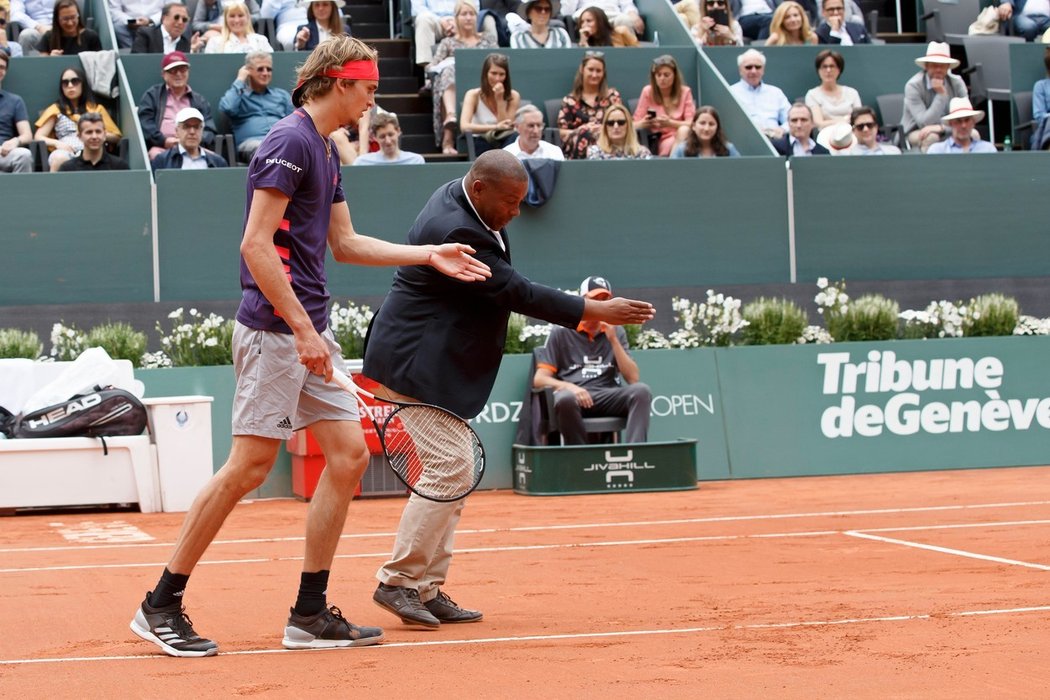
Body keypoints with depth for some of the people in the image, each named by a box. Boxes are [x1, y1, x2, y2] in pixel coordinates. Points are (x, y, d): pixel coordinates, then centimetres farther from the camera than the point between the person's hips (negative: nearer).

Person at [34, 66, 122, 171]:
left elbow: (116, 136, 19)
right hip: (65, 152, 0)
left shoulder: (97, 108, 27)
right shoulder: (56, 109, 25)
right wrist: (57, 143, -7)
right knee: (59, 157, -39)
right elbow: (38, 137, 14)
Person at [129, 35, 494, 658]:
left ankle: (310, 613, 9)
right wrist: (302, 329, -21)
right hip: (274, 327, -10)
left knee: (350, 454, 4)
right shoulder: (289, 142, -13)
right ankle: (161, 606, 0)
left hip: (311, 332, 10)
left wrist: (430, 255, 22)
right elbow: (256, 244, -19)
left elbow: (344, 242, 26)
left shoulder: (327, 152, 17)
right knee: (250, 465, -9)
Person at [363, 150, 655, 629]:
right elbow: (518, 294, -22)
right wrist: (594, 312, -19)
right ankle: (397, 582, -3)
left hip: (440, 368, 11)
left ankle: (428, 589, 12)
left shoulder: (458, 198, 7)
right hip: (416, 369, -11)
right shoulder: (455, 231, -25)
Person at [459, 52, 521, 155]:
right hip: (483, 146, -1)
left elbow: (507, 127, -5)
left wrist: (500, 100, -11)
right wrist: (495, 127, -32)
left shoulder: (513, 96, 3)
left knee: (516, 137, -35)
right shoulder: (473, 95, -2)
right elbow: (464, 127, -20)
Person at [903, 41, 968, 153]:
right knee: (931, 137, -37)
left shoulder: (956, 83, -6)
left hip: (948, 131, 3)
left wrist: (941, 127, -31)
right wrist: (941, 94, -28)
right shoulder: (913, 85, -17)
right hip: (917, 134, -3)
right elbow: (924, 122, -22)